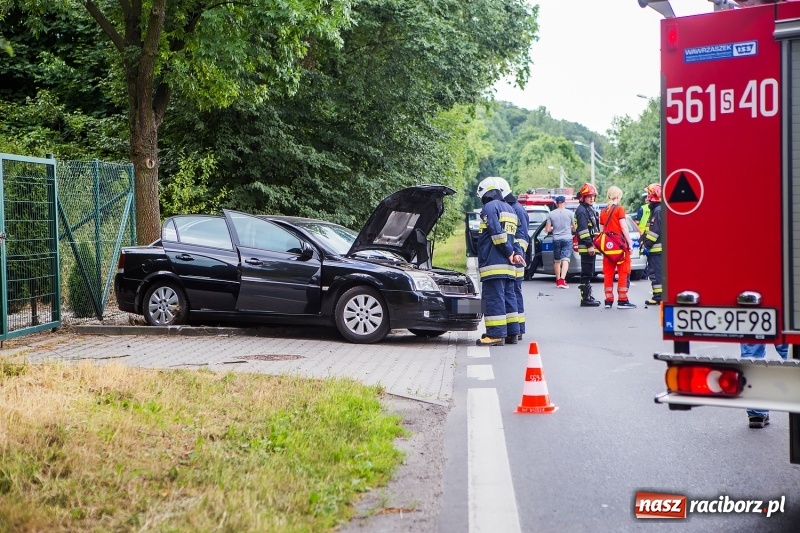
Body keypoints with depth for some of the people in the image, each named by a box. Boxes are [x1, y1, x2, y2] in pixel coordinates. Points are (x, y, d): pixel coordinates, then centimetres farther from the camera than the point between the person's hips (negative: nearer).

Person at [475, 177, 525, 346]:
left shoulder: (490, 207, -7)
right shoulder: (510, 210, 23)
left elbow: (497, 233, -16)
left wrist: (510, 253, -9)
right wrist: (513, 254, 7)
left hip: (493, 264, -9)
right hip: (507, 265, 9)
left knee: (493, 298, -9)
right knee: (508, 297, 11)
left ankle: (496, 334, -11)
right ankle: (512, 333, 13)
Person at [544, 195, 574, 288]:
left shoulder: (551, 214, -1)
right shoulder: (569, 213, -4)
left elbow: (547, 230, 0)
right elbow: (575, 228, 1)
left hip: (556, 239, 2)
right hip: (567, 238, -2)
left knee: (557, 260, 15)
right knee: (565, 259, -7)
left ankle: (558, 280, 23)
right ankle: (562, 280, -21)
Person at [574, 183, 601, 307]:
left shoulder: (590, 209, 20)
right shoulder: (581, 210, -12)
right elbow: (583, 230, -20)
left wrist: (594, 244, 23)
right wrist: (589, 245, -23)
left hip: (590, 246, 10)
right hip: (586, 247, -10)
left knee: (589, 273, 15)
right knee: (586, 273, -8)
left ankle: (588, 296, 21)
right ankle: (585, 299, -7)